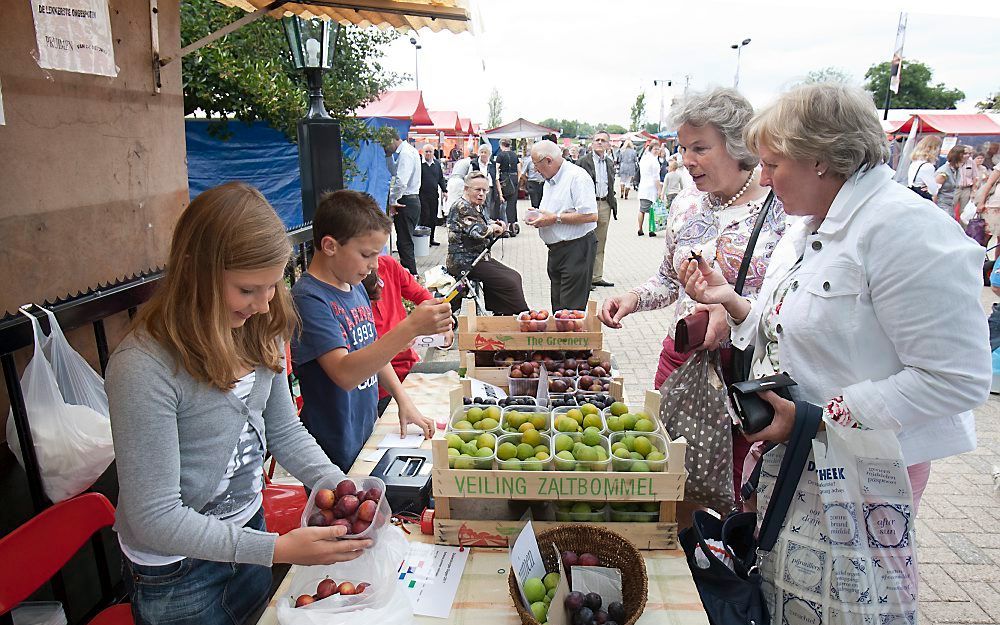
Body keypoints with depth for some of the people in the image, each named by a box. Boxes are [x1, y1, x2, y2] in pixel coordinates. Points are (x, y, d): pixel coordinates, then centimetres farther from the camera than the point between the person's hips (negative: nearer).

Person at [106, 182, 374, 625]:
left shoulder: (258, 333, -9)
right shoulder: (143, 368, -30)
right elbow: (155, 518, -26)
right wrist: (278, 548, -29)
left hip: (248, 528, 6)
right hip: (174, 573, -6)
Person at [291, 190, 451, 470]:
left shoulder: (356, 288, 6)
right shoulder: (308, 298, -21)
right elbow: (345, 373, -33)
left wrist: (404, 402, 7)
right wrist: (411, 327, -39)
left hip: (367, 434, 8)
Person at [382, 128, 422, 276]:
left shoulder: (405, 154, -16)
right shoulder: (409, 150, 17)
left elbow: (401, 182, -26)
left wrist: (392, 202, -15)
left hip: (406, 202, -10)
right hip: (411, 199, 10)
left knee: (404, 243, -7)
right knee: (405, 242, 14)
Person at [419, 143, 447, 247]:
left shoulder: (437, 164, 12)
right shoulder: (419, 163, -4)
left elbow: (441, 179, 18)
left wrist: (445, 191, 11)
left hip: (434, 195, 5)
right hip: (422, 195, -5)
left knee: (433, 217, 8)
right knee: (424, 217, -6)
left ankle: (431, 238, 18)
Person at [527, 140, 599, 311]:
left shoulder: (577, 177, -14)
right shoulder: (550, 180, 17)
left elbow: (591, 215, -24)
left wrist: (555, 218, -19)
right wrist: (539, 218, 4)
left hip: (576, 249, -9)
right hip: (556, 249, 9)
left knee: (571, 311, -8)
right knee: (557, 307, 14)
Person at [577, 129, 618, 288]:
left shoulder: (610, 163, 14)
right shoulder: (583, 161, -3)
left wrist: (613, 204, 12)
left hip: (605, 205, 6)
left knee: (600, 244, 10)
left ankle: (597, 277, 18)